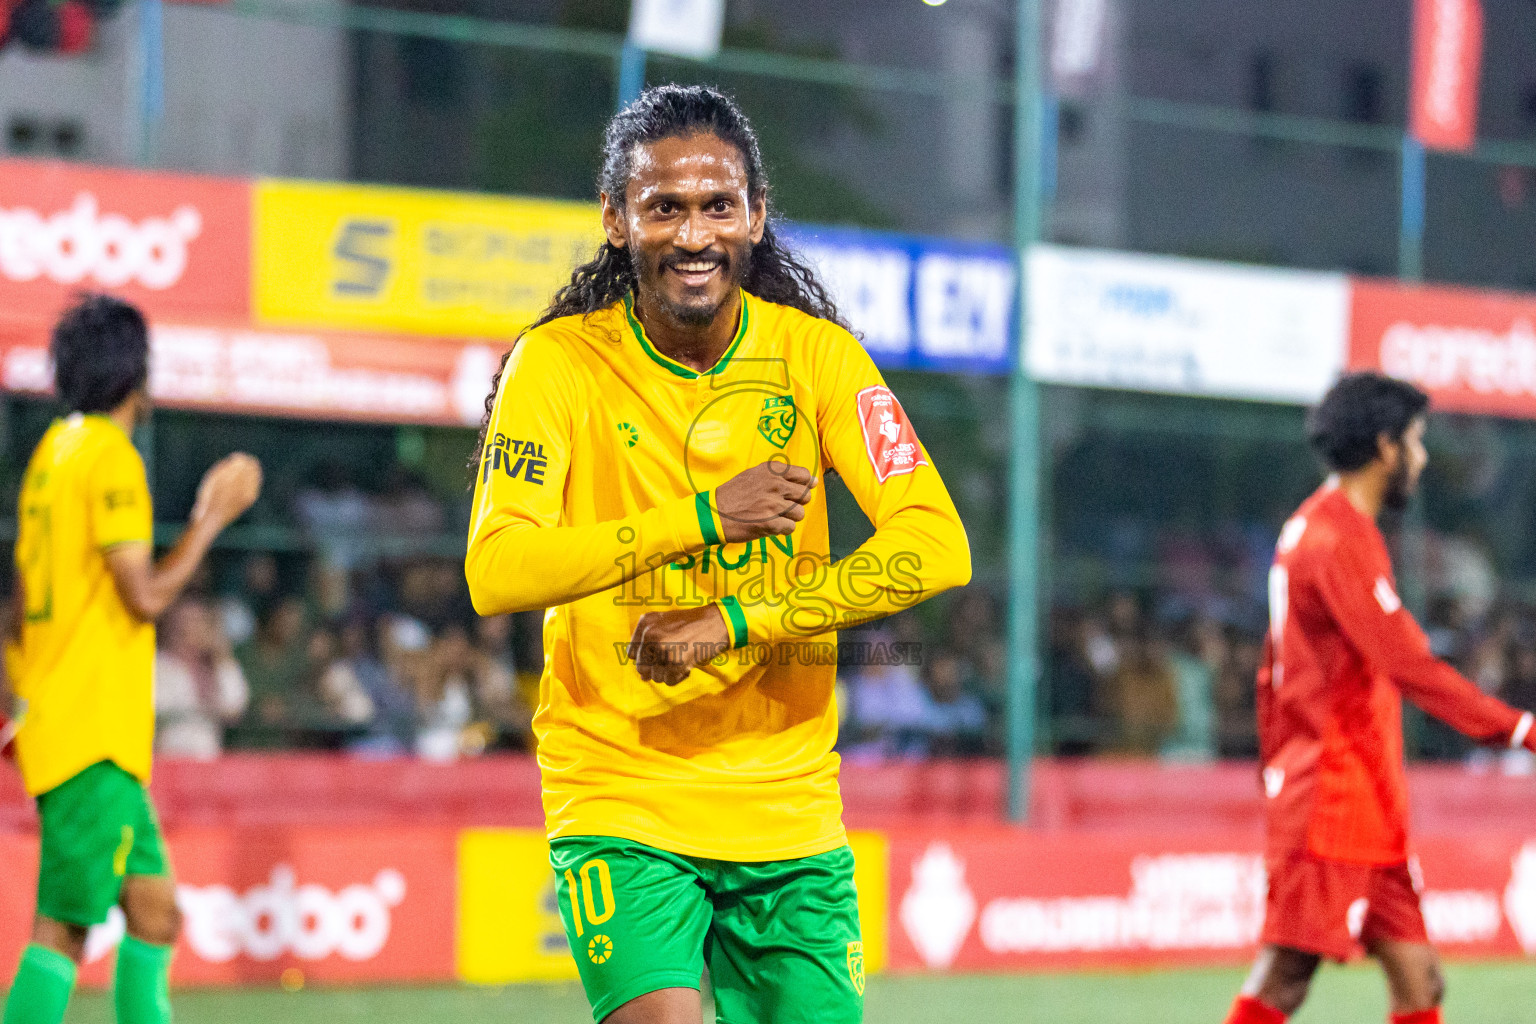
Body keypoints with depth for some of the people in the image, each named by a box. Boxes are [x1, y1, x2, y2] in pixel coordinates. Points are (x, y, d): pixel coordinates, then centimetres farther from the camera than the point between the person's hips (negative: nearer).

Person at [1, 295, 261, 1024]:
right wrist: (212, 517, -6)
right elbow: (145, 595, -16)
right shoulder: (112, 457, -12)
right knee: (64, 928, -10)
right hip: (93, 736, -10)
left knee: (155, 912, 10)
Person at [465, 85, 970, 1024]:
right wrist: (704, 518, -25)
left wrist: (733, 622, -19)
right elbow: (496, 574, -17)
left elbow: (935, 549, -9)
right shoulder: (561, 363, -6)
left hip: (791, 806, 3)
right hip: (618, 797, -3)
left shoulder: (814, 354, 0)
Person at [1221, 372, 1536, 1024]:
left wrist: (1276, 771, 23)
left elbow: (1272, 674, 21)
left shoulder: (1315, 529, 17)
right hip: (1332, 805, -10)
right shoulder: (1336, 540, -14)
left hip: (1369, 817, 10)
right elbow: (1408, 665, -21)